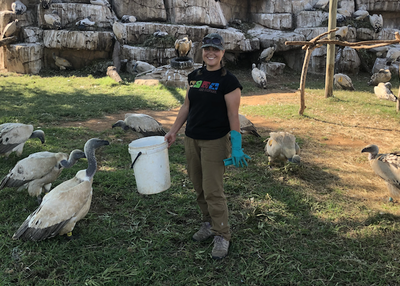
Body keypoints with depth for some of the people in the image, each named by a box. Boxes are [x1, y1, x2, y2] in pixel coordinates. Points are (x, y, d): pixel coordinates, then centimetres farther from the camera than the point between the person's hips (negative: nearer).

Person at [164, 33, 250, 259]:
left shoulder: (228, 81, -10)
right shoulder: (194, 76, 9)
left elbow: (233, 115, -12)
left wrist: (237, 146, -16)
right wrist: (174, 131, 13)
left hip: (215, 142, -6)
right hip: (192, 139, 6)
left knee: (213, 190, -4)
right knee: (199, 187, 14)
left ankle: (222, 236, 10)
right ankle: (208, 223, 33)